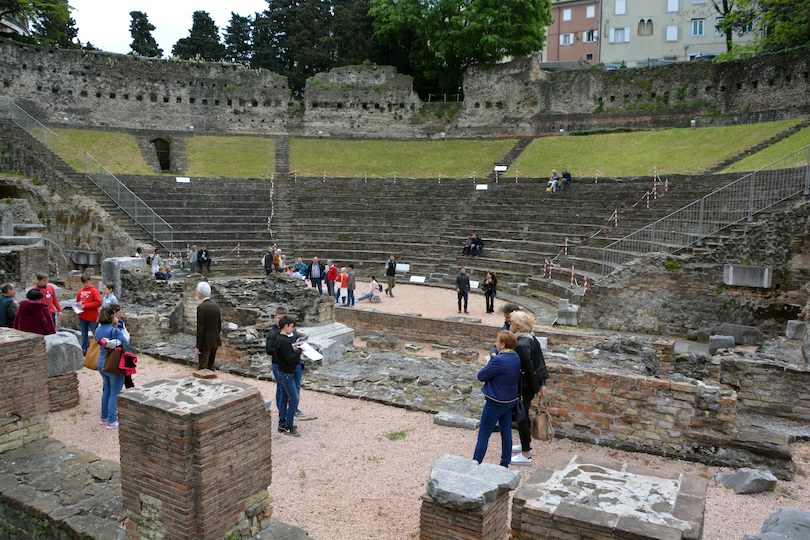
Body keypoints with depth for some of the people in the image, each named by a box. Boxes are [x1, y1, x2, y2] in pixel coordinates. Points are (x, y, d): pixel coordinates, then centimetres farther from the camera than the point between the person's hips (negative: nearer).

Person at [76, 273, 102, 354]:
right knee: (84, 334, 15)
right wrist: (78, 306, -1)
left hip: (92, 317, -6)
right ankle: (84, 350, 26)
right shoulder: (80, 291, 9)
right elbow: (77, 302, 22)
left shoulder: (94, 290, -8)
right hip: (82, 317, 6)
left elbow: (98, 303, -16)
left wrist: (85, 306, -17)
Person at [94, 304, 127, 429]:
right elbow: (126, 343, -14)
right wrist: (116, 328, -10)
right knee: (115, 393, 3)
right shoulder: (115, 331, -21)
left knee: (107, 391, 22)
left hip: (101, 365, 8)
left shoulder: (98, 330, 2)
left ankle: (104, 417, 32)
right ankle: (112, 421, 9)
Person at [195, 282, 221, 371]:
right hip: (215, 341, 7)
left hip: (205, 343, -7)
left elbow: (200, 328, -17)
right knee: (211, 367, 15)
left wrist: (198, 346, -13)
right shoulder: (215, 305, 5)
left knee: (203, 369, -2)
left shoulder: (201, 307, -16)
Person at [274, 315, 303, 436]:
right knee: (294, 398, -6)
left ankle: (282, 424, 23)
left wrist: (293, 349, 2)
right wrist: (299, 350, -13)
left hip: (282, 372, 10)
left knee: (284, 398, 15)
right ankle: (288, 427, 0)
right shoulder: (284, 341, -23)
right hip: (287, 374, -10)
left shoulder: (279, 338, 8)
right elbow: (290, 359, -27)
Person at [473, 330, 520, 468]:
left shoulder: (499, 360, -26)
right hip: (511, 400, 8)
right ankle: (505, 465, 28)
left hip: (496, 403, -8)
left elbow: (481, 376, -18)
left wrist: (489, 363, -3)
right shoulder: (516, 357, 0)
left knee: (483, 435, 3)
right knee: (506, 433, 17)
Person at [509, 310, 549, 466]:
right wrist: (542, 383, 10)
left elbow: (528, 368, -24)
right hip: (530, 385, 10)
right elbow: (540, 361, 7)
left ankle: (525, 455, 15)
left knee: (521, 418, 3)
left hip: (523, 386, -9)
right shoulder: (531, 339, 3)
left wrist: (536, 387, -14)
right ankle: (527, 445, 41)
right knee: (524, 415, 24)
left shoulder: (521, 344, -26)